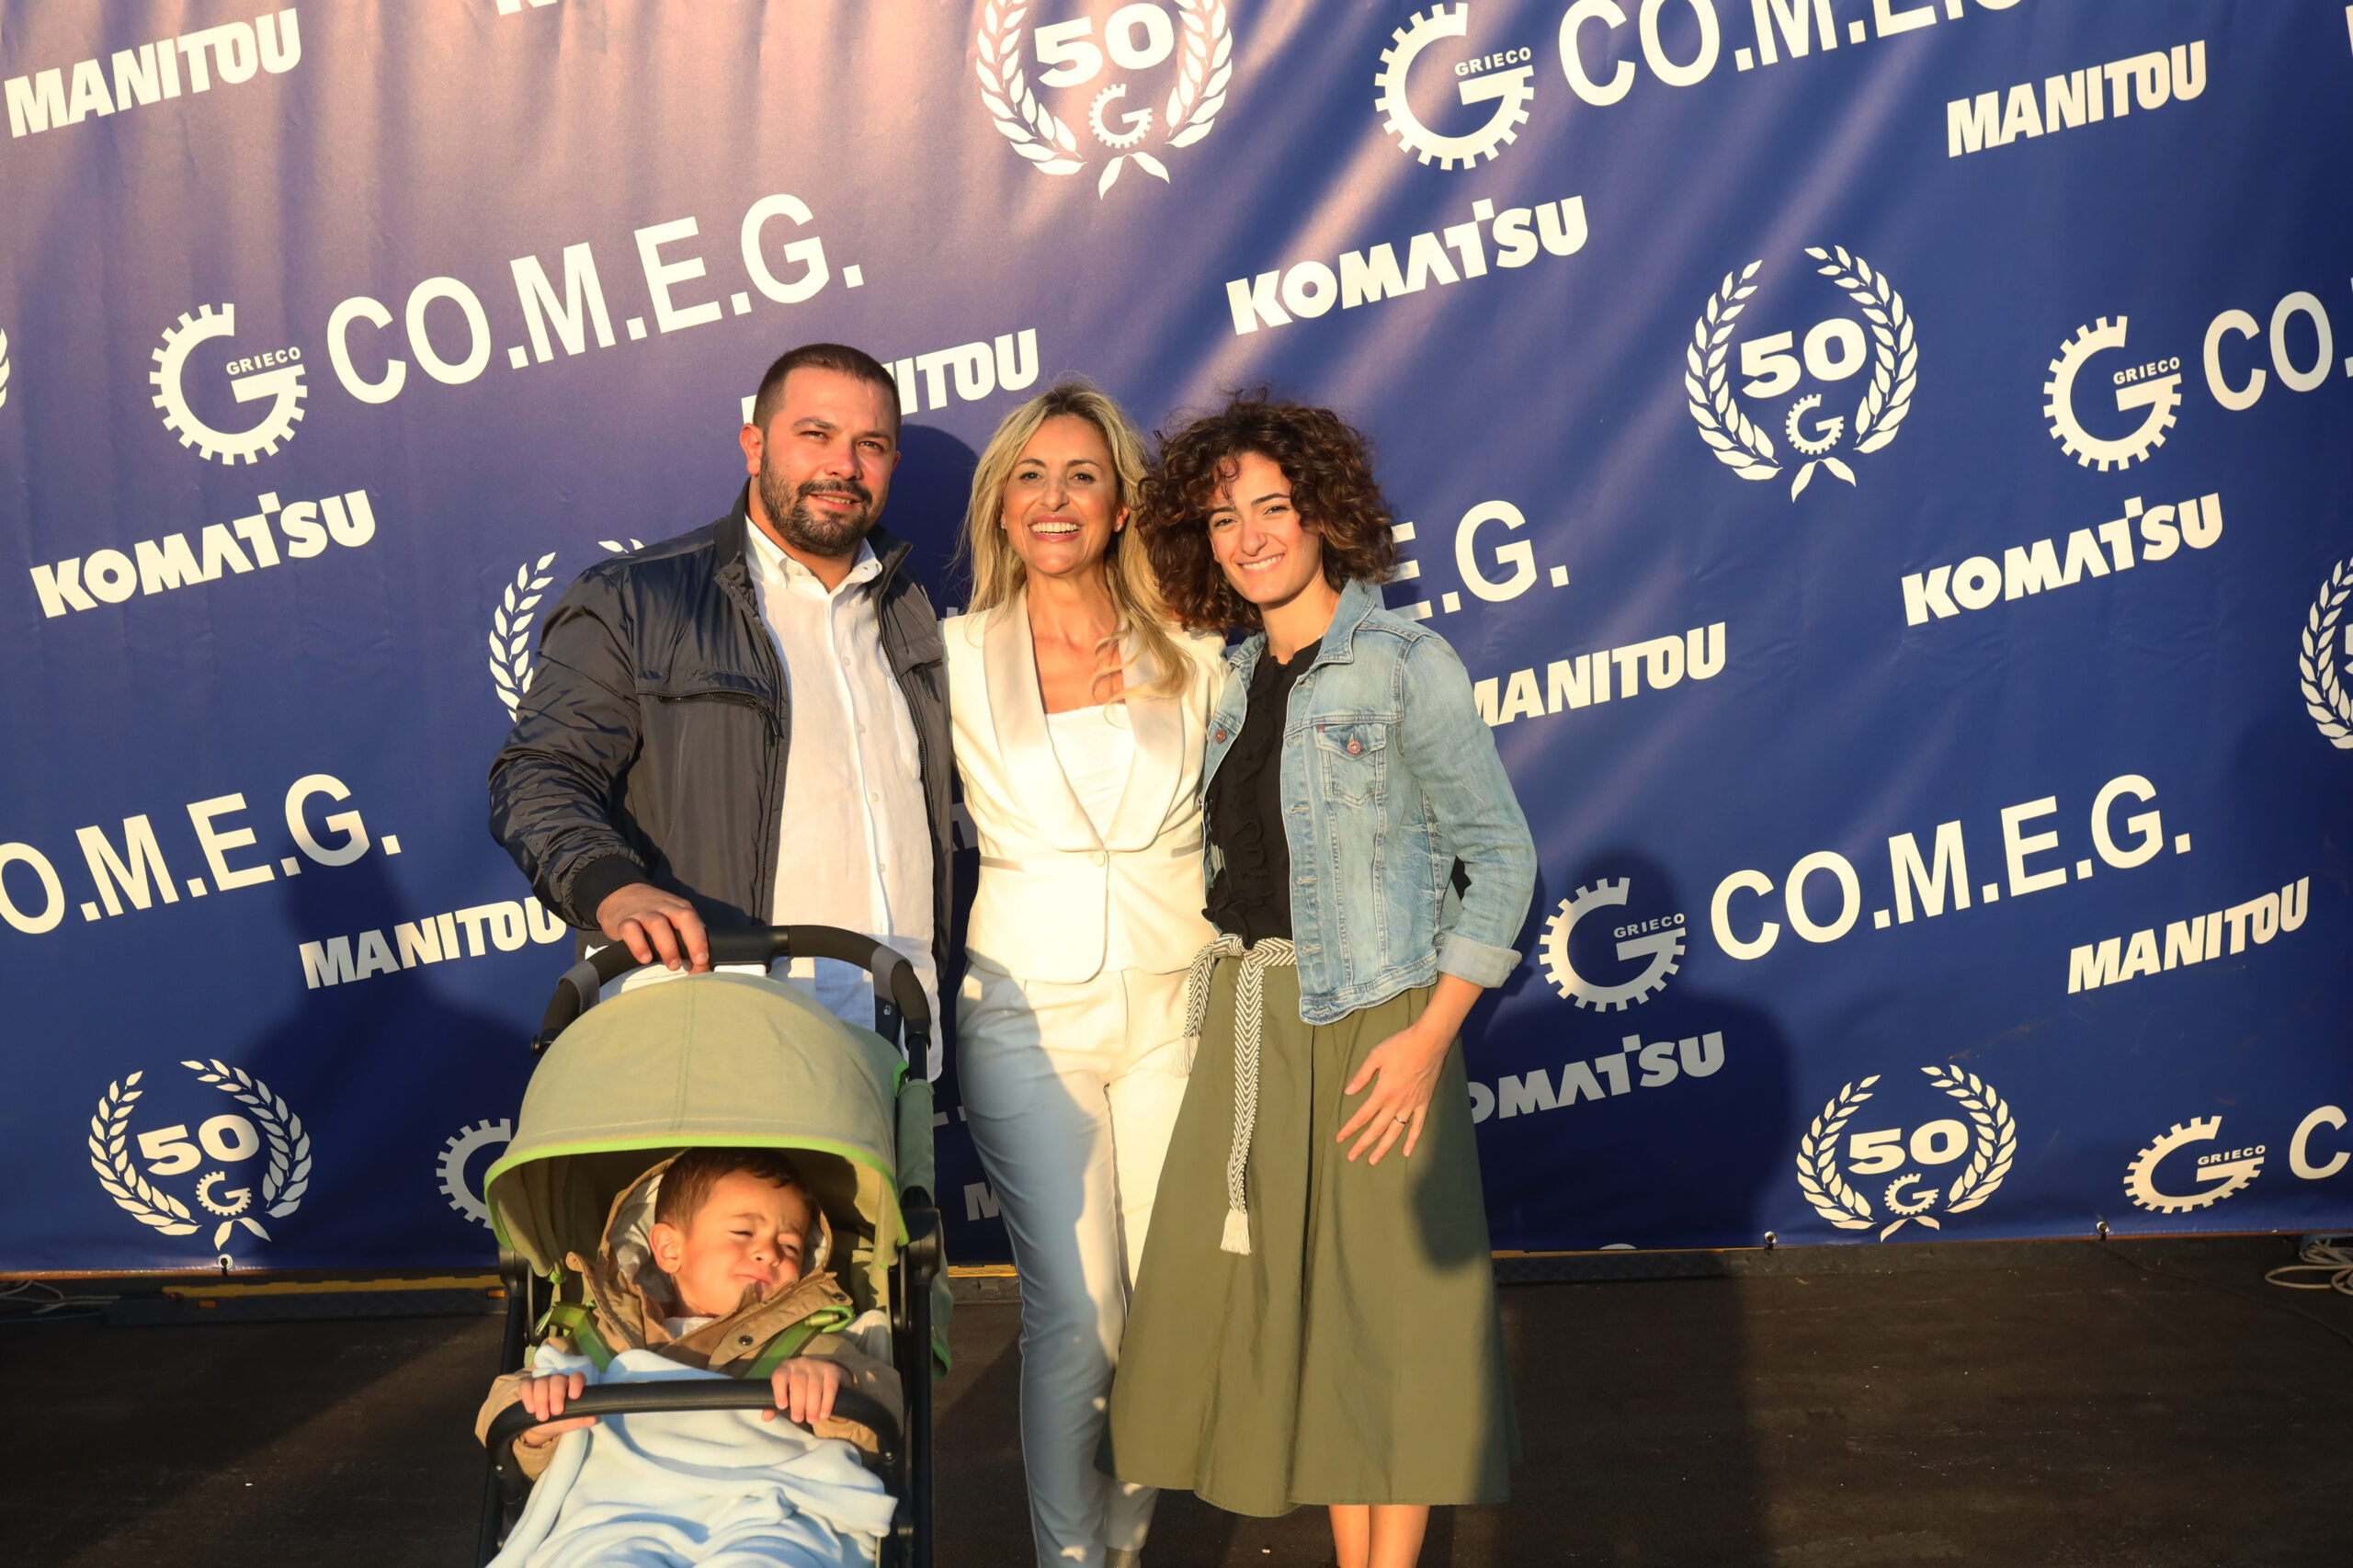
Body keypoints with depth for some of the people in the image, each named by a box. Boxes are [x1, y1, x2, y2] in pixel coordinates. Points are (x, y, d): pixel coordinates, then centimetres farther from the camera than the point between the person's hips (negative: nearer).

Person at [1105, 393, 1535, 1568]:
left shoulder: (1404, 665, -9)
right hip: (1245, 1021, 6)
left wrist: (1430, 1035, -17)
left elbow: (1501, 857, -10)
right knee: (1278, 1293, 11)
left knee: (1379, 1296, 2)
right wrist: (1219, 998, 3)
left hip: (1367, 1019, -6)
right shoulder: (1237, 679, 9)